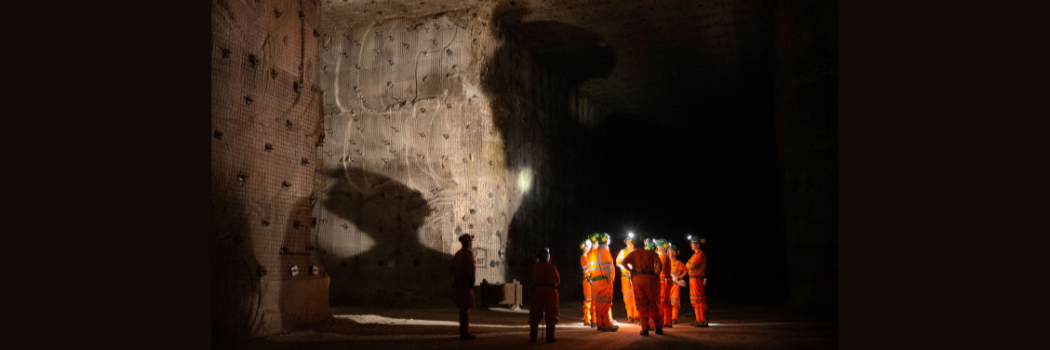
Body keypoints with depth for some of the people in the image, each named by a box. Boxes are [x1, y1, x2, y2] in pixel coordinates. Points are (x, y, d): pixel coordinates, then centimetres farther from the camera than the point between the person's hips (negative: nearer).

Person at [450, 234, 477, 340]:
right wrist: (472, 280, -17)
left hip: (457, 282, 8)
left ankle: (464, 332, 15)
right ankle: (465, 333, -9)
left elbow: (451, 267, 17)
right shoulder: (469, 252, -9)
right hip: (466, 281, -8)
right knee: (465, 307, -8)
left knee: (462, 307, 12)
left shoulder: (458, 253, 15)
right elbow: (471, 266, -20)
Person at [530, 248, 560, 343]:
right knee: (550, 315, 4)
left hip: (537, 290, 2)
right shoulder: (552, 267, -1)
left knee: (535, 315, 7)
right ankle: (550, 336, 2)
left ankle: (533, 336, 6)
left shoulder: (535, 267, 4)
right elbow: (557, 280, 6)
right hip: (550, 291, -2)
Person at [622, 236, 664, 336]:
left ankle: (645, 329, -1)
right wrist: (657, 274, 5)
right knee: (653, 304, 14)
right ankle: (658, 327, 14)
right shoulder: (651, 253, 19)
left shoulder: (633, 254, 17)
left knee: (642, 305, 6)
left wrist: (631, 270, 6)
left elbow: (623, 262, -2)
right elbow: (659, 264, 0)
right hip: (650, 278, 1)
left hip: (637, 278, -1)